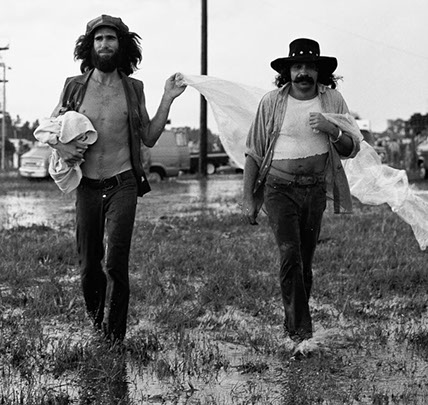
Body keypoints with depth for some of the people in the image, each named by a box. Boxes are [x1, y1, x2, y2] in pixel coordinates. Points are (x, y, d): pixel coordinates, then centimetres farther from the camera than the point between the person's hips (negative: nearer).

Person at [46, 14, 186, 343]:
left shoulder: (133, 89, 4)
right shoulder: (75, 86, 4)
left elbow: (149, 139, 7)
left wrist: (167, 100, -2)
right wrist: (60, 145, -9)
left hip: (122, 184, -1)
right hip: (87, 186, 1)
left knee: (116, 263, -9)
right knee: (88, 263, 9)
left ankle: (114, 336, 1)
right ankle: (96, 319, 34)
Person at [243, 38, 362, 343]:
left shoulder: (333, 100, 2)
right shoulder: (272, 102, -3)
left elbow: (352, 149, 4)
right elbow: (253, 152, 2)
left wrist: (332, 130, -17)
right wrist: (248, 199, 0)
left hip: (315, 190, 3)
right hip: (279, 188, -3)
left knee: (305, 261, 8)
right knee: (290, 255, -17)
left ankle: (292, 325, 23)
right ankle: (301, 332, -16)